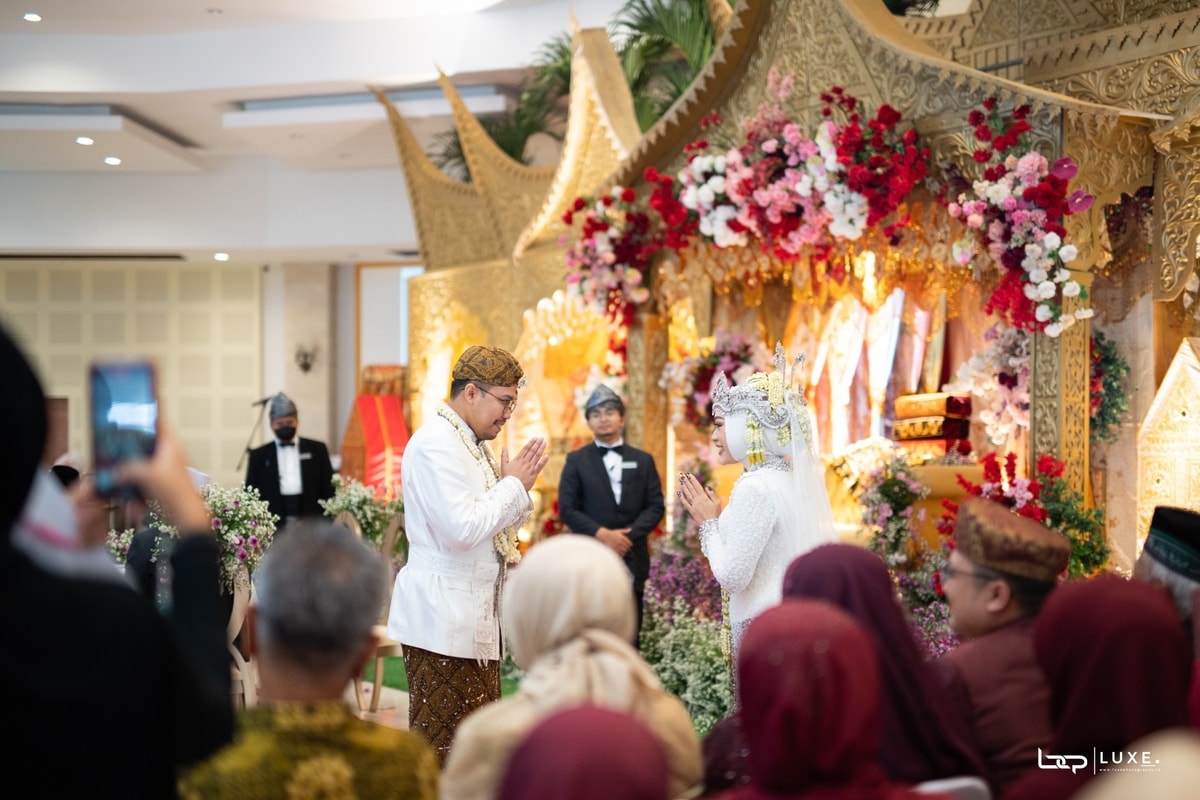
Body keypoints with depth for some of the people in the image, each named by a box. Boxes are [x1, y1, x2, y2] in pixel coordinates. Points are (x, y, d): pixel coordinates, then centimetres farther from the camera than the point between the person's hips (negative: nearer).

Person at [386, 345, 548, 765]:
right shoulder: (435, 444, -15)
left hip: (474, 620, 10)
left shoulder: (474, 445, 14)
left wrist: (519, 487, 2)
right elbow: (462, 529, -24)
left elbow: (498, 524, 21)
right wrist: (514, 485, -12)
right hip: (442, 621, -9)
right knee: (439, 745, -3)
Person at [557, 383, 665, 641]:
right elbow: (567, 509, -1)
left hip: (632, 560, 2)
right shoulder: (577, 461, 6)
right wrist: (602, 534, -15)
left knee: (629, 635, 4)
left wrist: (629, 534, -12)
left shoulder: (643, 460, 12)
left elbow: (656, 506, 5)